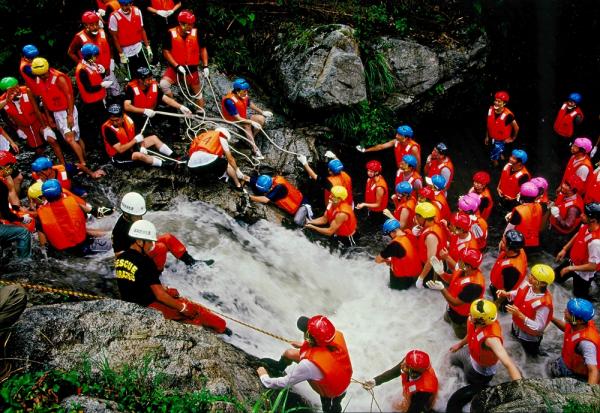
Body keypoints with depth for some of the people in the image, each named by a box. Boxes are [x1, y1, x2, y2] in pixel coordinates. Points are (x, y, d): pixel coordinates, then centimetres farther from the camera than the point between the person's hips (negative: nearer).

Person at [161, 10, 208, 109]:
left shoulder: (196, 33, -9)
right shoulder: (171, 33, -14)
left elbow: (203, 49, 3)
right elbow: (166, 51, -9)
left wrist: (205, 66, -4)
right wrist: (177, 66, -18)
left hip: (192, 69, 2)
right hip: (175, 68, -1)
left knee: (197, 93, 12)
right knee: (163, 84, -24)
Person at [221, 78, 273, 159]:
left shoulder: (244, 96, -9)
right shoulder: (229, 101, -30)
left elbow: (250, 104, 12)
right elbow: (237, 118, -29)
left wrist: (262, 112, 3)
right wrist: (252, 122, -30)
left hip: (243, 119, 8)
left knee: (261, 119, -7)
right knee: (246, 125, -36)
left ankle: (250, 139, -6)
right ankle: (255, 149, -35)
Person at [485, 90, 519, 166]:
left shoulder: (507, 115, -32)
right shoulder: (491, 110, -16)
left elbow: (516, 127, -17)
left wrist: (512, 139, -4)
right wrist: (487, 136, 9)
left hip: (501, 140, -5)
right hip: (492, 138, 5)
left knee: (494, 158, 1)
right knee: (499, 155, 29)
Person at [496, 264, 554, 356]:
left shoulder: (544, 303, -43)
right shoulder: (527, 284, -25)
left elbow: (539, 327, -35)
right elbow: (518, 294, -1)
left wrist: (519, 314, -42)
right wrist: (506, 294, -20)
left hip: (529, 335, -6)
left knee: (531, 352, 24)